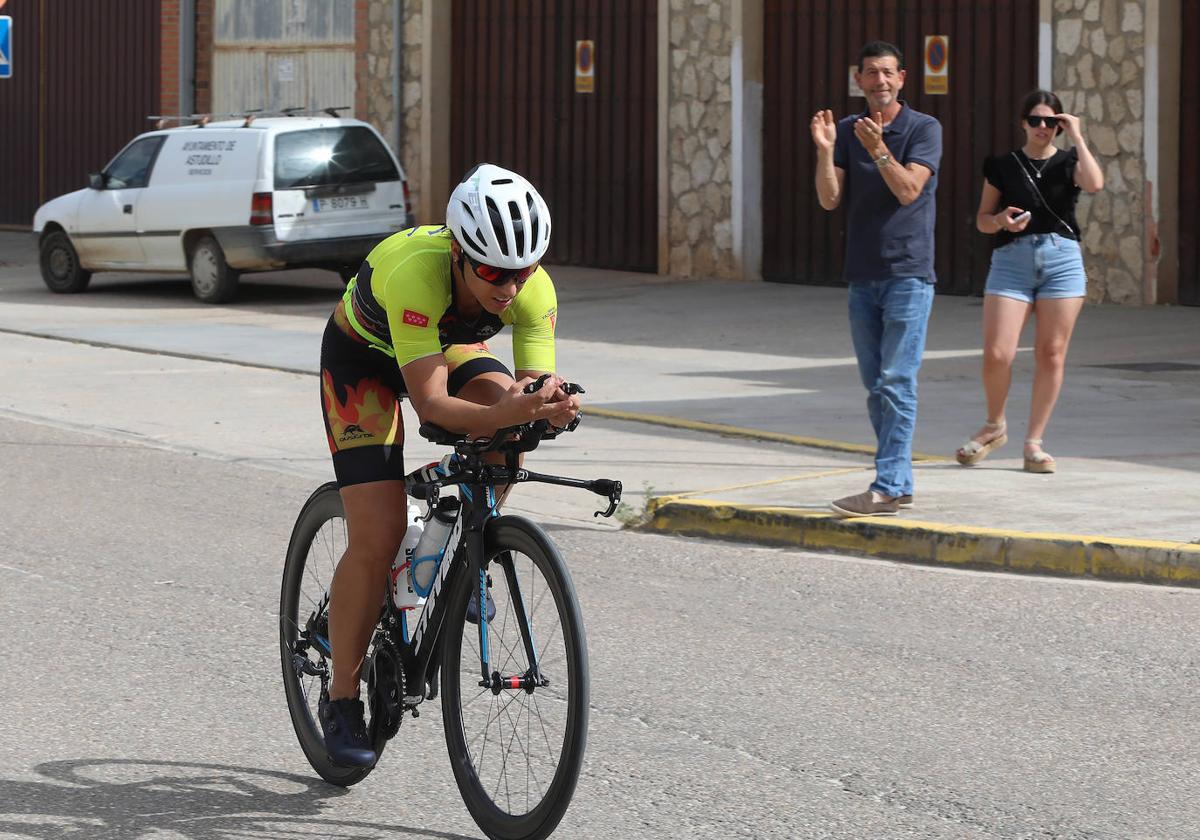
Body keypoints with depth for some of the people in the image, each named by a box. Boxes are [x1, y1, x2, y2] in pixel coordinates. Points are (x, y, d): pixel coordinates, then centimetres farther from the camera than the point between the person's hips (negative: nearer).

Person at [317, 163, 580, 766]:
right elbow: (432, 405, -45)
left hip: (450, 344, 4)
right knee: (378, 535, -15)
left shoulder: (534, 289, -28)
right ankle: (341, 700, 2)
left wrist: (548, 406, -50)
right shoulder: (414, 272, -42)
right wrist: (508, 415, -62)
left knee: (502, 399, -31)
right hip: (364, 355, -4)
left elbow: (534, 391, -26)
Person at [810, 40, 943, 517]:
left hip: (908, 274, -6)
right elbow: (829, 200, 2)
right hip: (862, 276, 6)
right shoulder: (848, 130, 10)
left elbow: (907, 191, -15)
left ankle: (886, 489, -14)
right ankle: (900, 485, 15)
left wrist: (878, 149, -27)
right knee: (875, 386, 8)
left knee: (896, 384, -11)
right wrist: (824, 152, -13)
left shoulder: (924, 129, -3)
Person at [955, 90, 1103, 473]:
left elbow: (1094, 183, -15)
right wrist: (1001, 220, -11)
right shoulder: (1002, 166, 9)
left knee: (1051, 355, 0)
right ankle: (994, 426, 16)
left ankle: (1034, 442, 9)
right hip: (1012, 260, 0)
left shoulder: (1068, 163, 8)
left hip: (1062, 259, 0)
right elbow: (982, 219, 11)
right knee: (996, 355, -10)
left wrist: (1077, 137, -8)